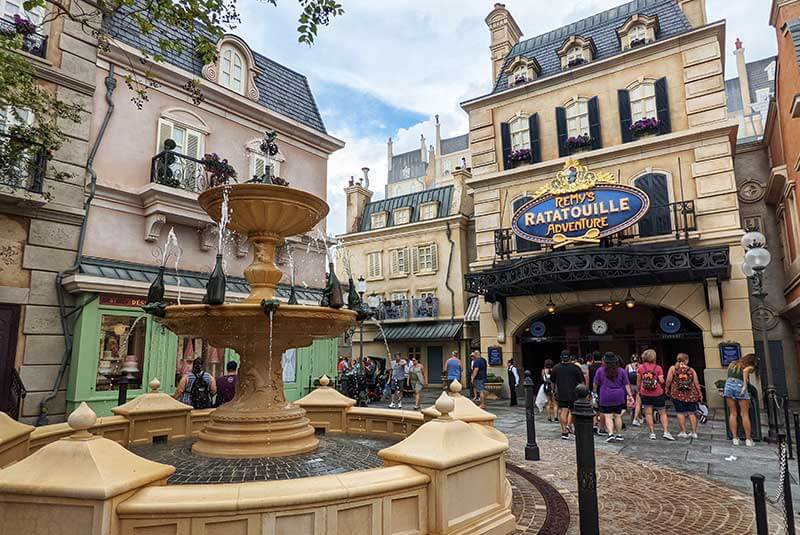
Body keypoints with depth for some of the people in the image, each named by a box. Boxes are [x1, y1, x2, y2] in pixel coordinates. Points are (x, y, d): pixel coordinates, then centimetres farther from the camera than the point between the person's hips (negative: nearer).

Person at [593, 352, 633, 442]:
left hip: (605, 398, -3)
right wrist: (630, 395, 6)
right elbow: (626, 384, 2)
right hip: (619, 397, 3)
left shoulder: (600, 370, -5)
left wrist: (595, 391, 17)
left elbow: (595, 384, 0)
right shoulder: (621, 371, 4)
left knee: (608, 416, -1)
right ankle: (619, 435, 18)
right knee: (618, 416, 12)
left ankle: (611, 434, -14)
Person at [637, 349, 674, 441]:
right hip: (658, 394, -1)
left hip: (645, 394, 1)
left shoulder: (640, 368, -1)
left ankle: (652, 433, 4)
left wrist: (639, 391, 14)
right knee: (663, 413, 9)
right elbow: (661, 381, -9)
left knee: (648, 413, 4)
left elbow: (638, 382, 2)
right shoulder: (658, 368, -4)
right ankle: (666, 432, 1)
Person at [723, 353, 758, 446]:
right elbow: (745, 371, -9)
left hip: (728, 384, 3)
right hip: (740, 385, -3)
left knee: (732, 413, 6)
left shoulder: (733, 364, 27)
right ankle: (748, 439, 6)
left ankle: (735, 438, 3)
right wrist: (744, 385, -13)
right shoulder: (749, 367, 13)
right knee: (745, 414, 5)